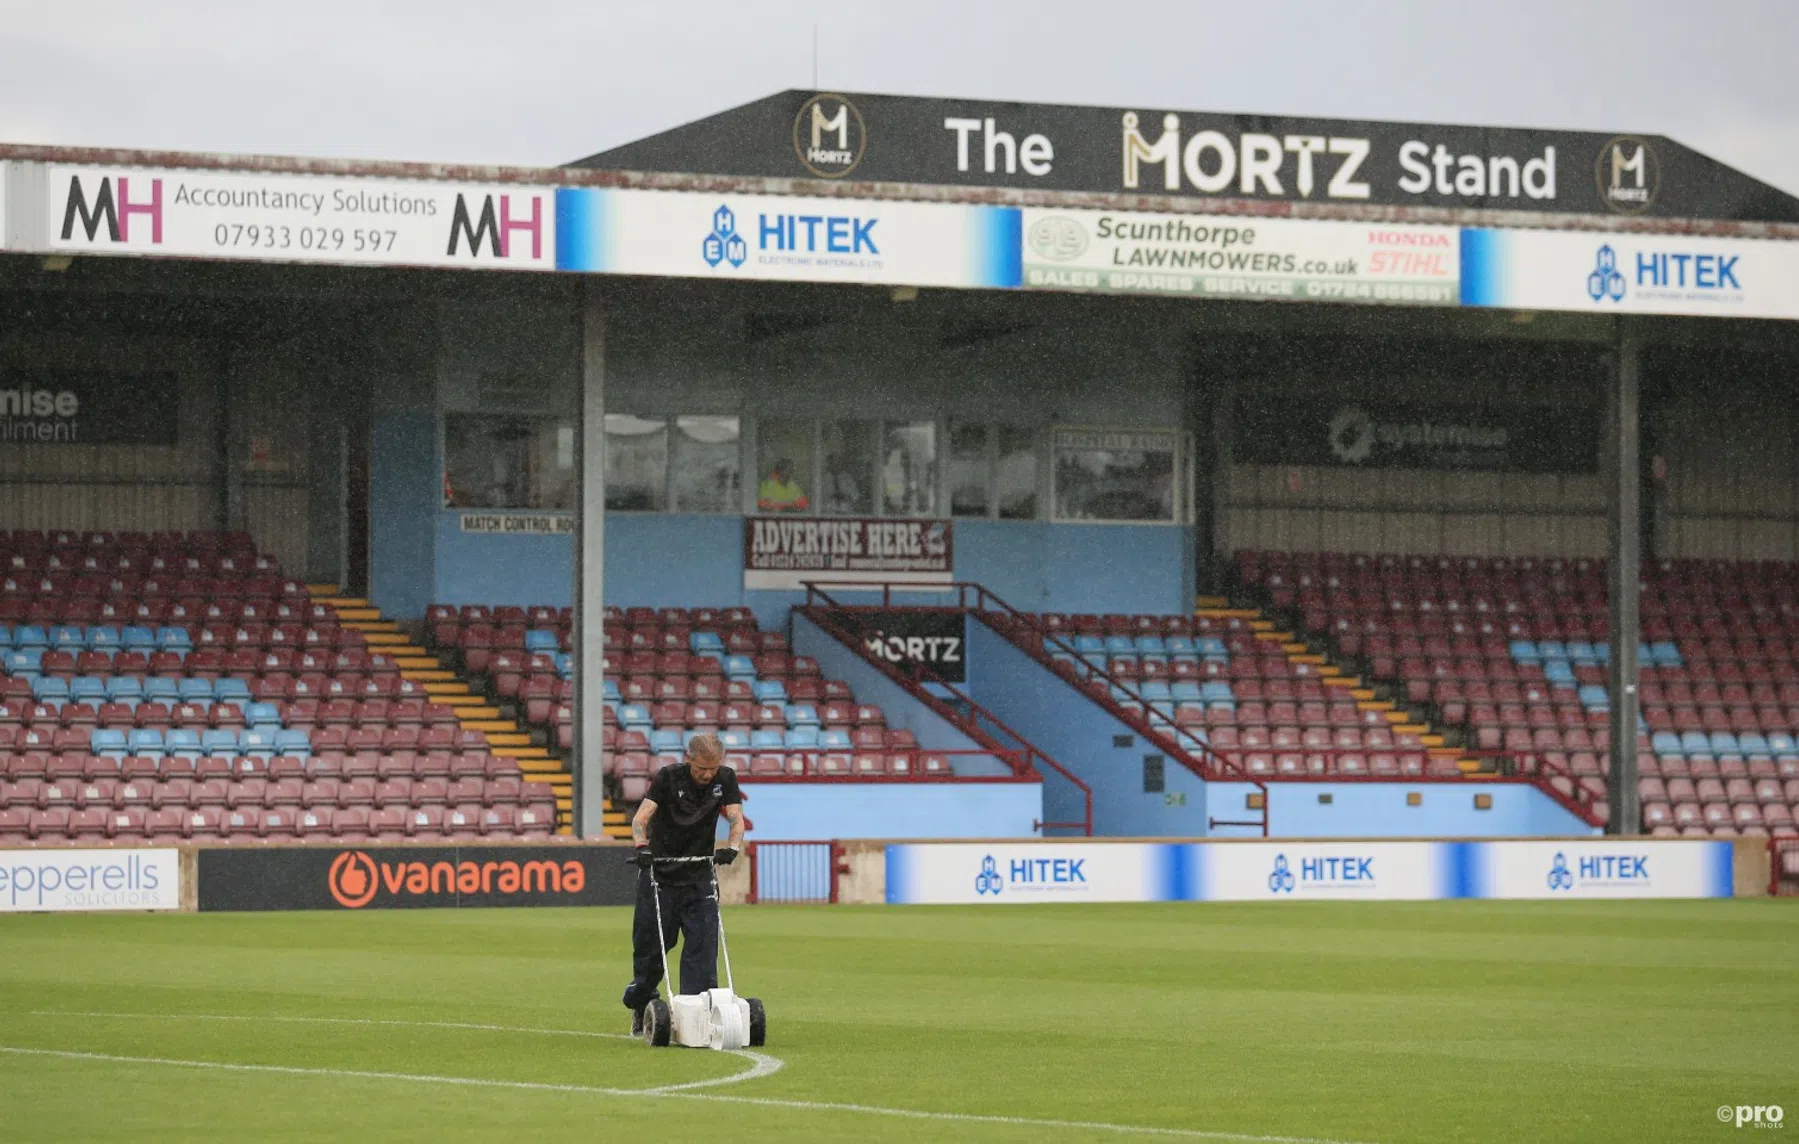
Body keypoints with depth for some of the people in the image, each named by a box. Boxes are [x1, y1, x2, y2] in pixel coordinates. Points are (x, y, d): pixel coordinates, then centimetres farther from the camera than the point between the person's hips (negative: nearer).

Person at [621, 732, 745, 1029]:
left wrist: (731, 848, -31)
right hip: (660, 874, -2)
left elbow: (736, 818, -10)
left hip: (700, 876, 2)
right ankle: (640, 1006, 26)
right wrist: (642, 846, -40)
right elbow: (641, 817, -20)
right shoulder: (668, 777, -12)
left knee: (703, 943, -11)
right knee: (650, 944, 4)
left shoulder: (726, 779, -2)